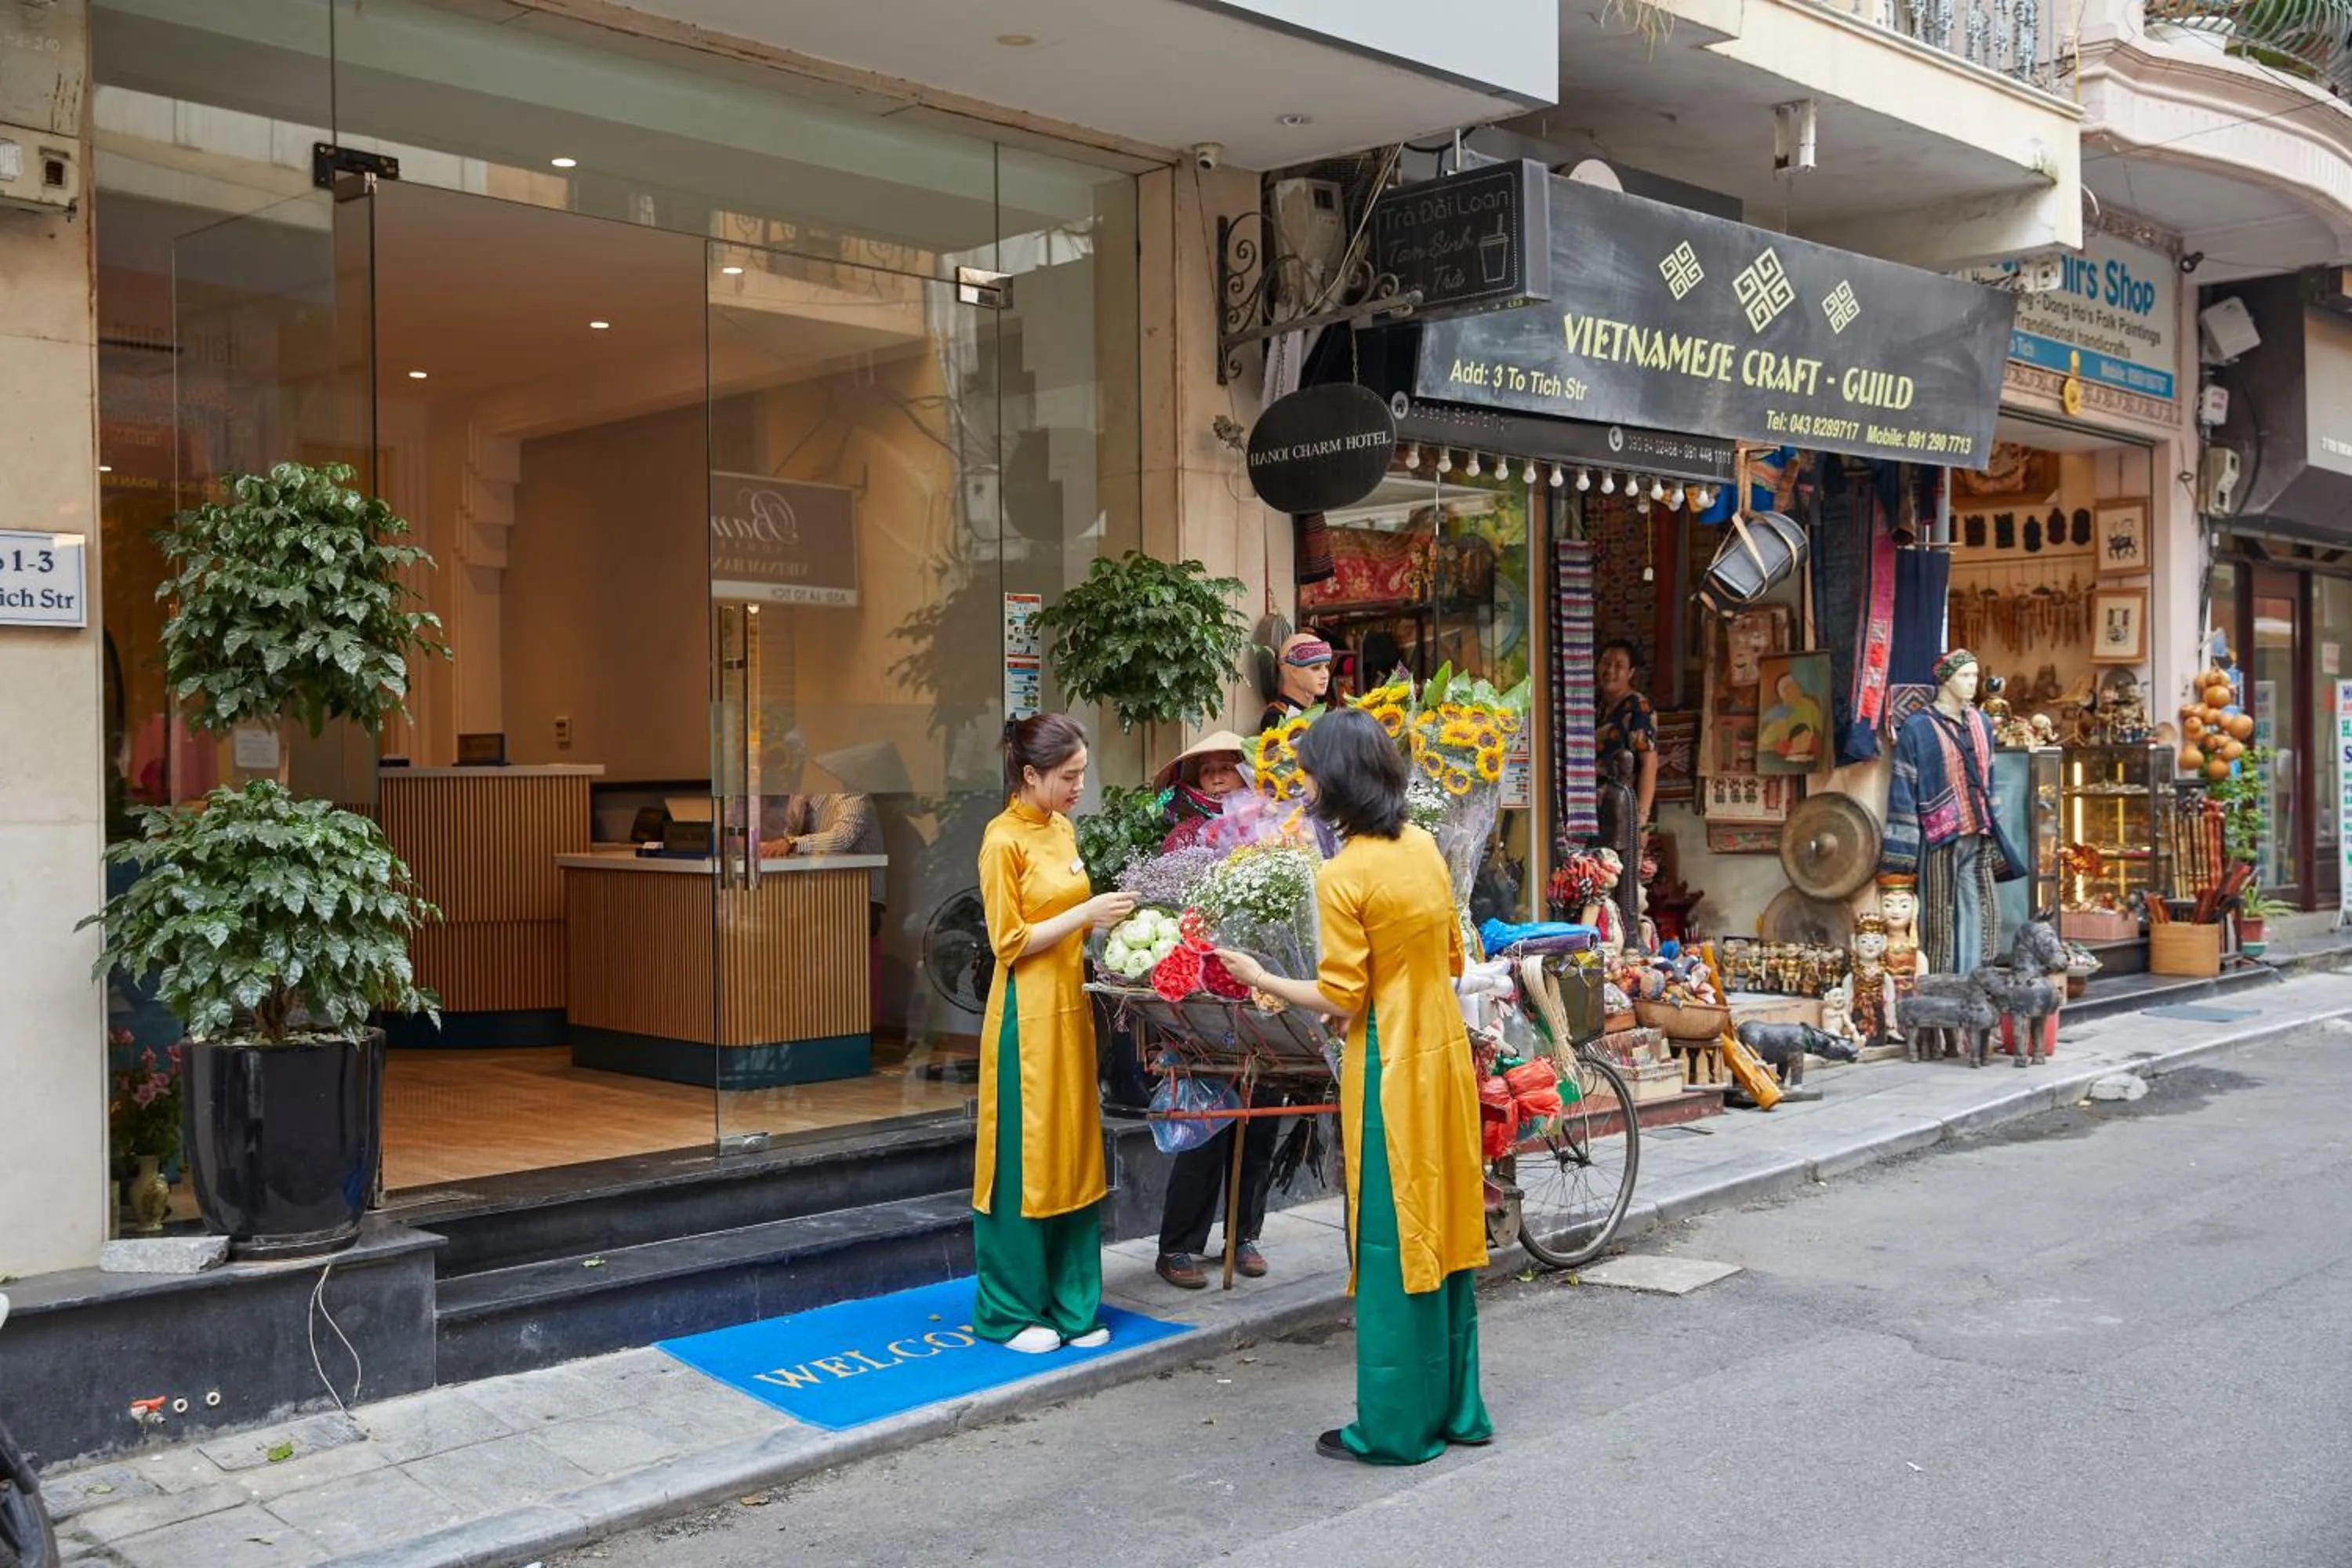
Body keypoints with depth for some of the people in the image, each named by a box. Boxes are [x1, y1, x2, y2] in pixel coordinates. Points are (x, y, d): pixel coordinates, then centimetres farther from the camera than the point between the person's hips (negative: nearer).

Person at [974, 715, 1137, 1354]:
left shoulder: (1063, 831, 10)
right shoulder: (1004, 840, -12)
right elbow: (1010, 942, -14)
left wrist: (1105, 916, 3)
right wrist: (1087, 913, -18)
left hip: (1071, 1007, 8)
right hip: (1027, 1015, -8)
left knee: (1074, 1153, 11)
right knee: (1024, 1159, 2)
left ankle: (1070, 1302, 21)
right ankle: (1012, 1310, 14)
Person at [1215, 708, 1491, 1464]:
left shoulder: (1343, 876, -17)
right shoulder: (1425, 847, 5)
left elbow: (1342, 999, -14)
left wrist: (1263, 980, -3)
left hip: (1391, 1067, -7)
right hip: (1446, 1052, 7)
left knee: (1391, 1245, 3)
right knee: (1444, 1232, 16)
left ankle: (1396, 1428, 13)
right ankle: (1458, 1408, 26)